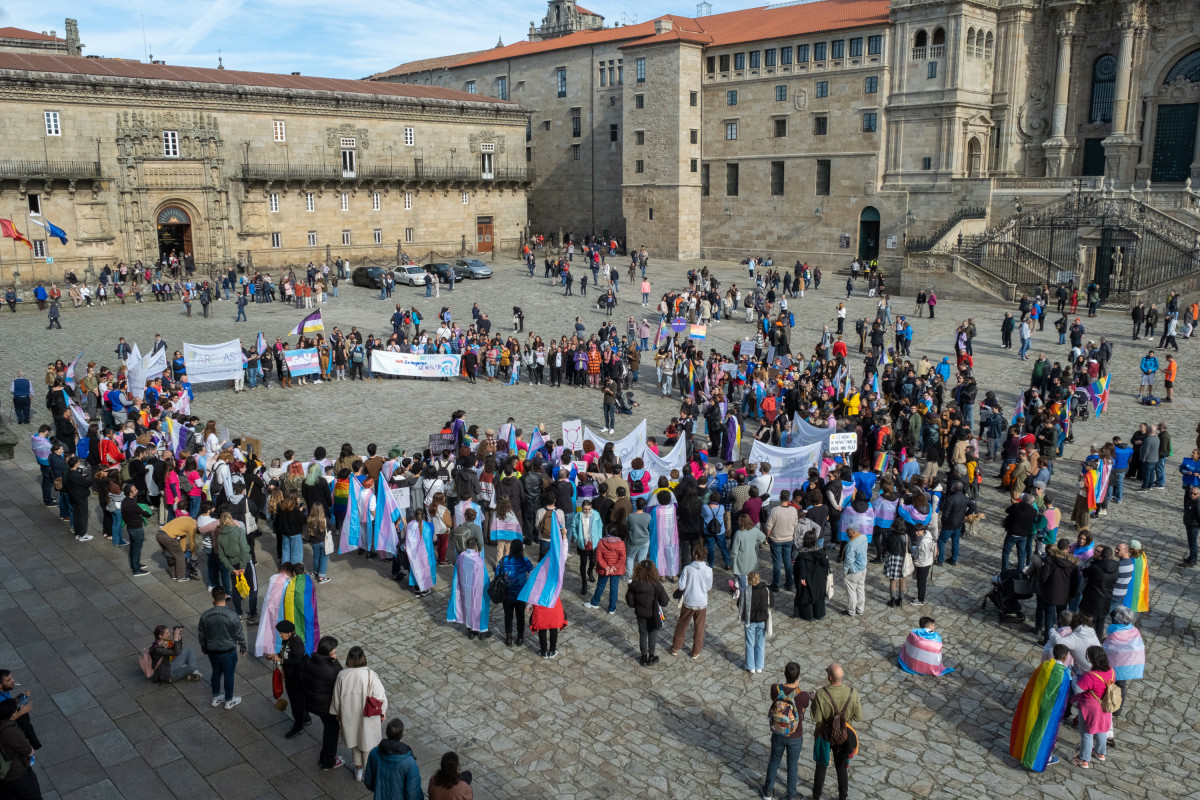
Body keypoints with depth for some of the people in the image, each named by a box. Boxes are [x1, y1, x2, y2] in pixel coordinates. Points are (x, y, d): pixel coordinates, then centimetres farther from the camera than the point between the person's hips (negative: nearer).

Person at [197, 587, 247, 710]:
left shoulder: (205, 616, -14)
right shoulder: (232, 615, -24)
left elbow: (201, 636, 0)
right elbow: (240, 635, -14)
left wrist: (204, 649, 18)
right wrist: (243, 648, 4)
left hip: (212, 652, 3)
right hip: (228, 652, -3)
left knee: (216, 673, 25)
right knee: (228, 676, 15)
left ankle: (216, 698, 40)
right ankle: (229, 701, 31)